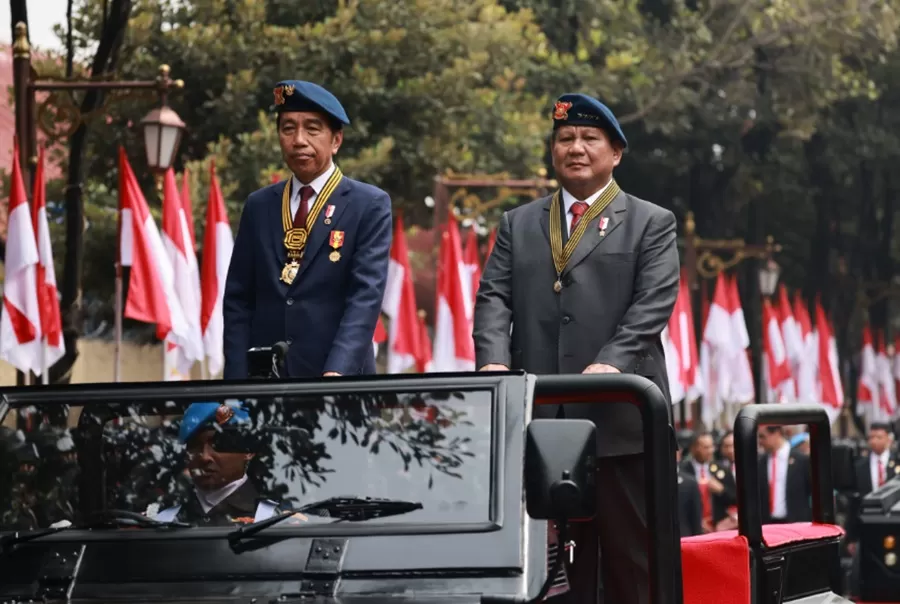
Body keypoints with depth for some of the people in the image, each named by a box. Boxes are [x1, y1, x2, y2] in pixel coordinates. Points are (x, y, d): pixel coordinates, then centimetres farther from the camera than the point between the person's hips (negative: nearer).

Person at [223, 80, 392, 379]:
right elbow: (238, 300, 9)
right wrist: (237, 383, -2)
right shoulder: (259, 206, 10)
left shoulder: (369, 206, -2)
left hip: (339, 384, -3)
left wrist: (336, 374, -26)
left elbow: (366, 296, -12)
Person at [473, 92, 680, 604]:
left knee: (632, 561, 1)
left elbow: (653, 305, -5)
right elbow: (495, 298, 7)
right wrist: (495, 362, -13)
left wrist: (611, 362, -22)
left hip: (620, 420, -2)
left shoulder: (651, 224, 8)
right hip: (541, 420, 3)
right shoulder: (518, 225, 18)